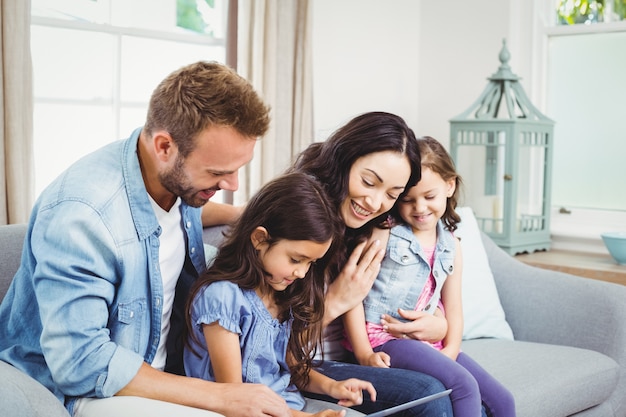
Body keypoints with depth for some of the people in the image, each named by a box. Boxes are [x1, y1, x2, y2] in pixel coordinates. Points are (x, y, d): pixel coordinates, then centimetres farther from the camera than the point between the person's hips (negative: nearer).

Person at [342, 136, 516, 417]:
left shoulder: (451, 248, 11)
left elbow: (453, 308, 11)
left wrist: (450, 352, -7)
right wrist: (363, 354, -16)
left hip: (427, 340, 7)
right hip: (383, 339, -7)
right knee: (464, 386, -26)